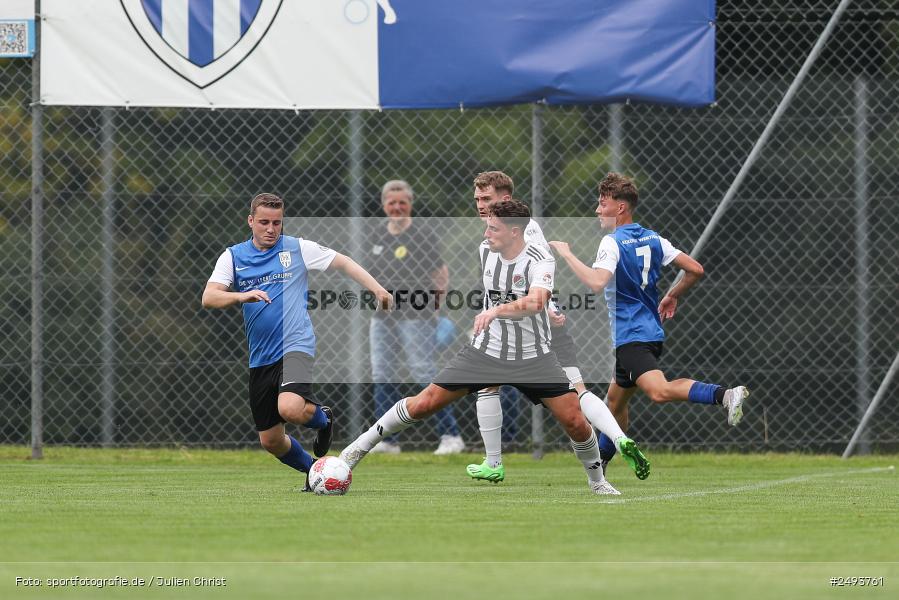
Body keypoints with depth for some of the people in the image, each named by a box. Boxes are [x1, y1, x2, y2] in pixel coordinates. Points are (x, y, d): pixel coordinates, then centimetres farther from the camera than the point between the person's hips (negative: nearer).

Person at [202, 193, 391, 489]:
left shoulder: (297, 248, 3)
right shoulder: (233, 256, 7)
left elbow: (343, 263, 8)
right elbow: (209, 298, -5)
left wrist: (376, 288, -6)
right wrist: (243, 296, -24)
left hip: (295, 345, -4)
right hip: (260, 357, 4)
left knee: (290, 408, -32)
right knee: (270, 440, 6)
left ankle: (322, 418, 3)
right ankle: (312, 470, 34)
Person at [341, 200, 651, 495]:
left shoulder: (540, 261, -20)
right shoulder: (485, 251, -2)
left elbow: (536, 302, -41)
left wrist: (497, 310, -56)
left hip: (533, 357, -3)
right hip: (486, 349, 3)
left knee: (575, 422, -10)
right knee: (423, 404, -6)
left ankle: (596, 480, 16)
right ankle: (360, 447, 7)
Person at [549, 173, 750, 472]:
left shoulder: (612, 243, -13)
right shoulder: (652, 239, 12)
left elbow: (596, 282, -30)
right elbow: (695, 270, 11)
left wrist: (567, 254, -18)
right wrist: (672, 297, 25)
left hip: (631, 337, -10)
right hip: (652, 332, 10)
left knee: (659, 390, -29)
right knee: (616, 399, 22)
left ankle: (724, 395, -47)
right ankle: (598, 467, 30)